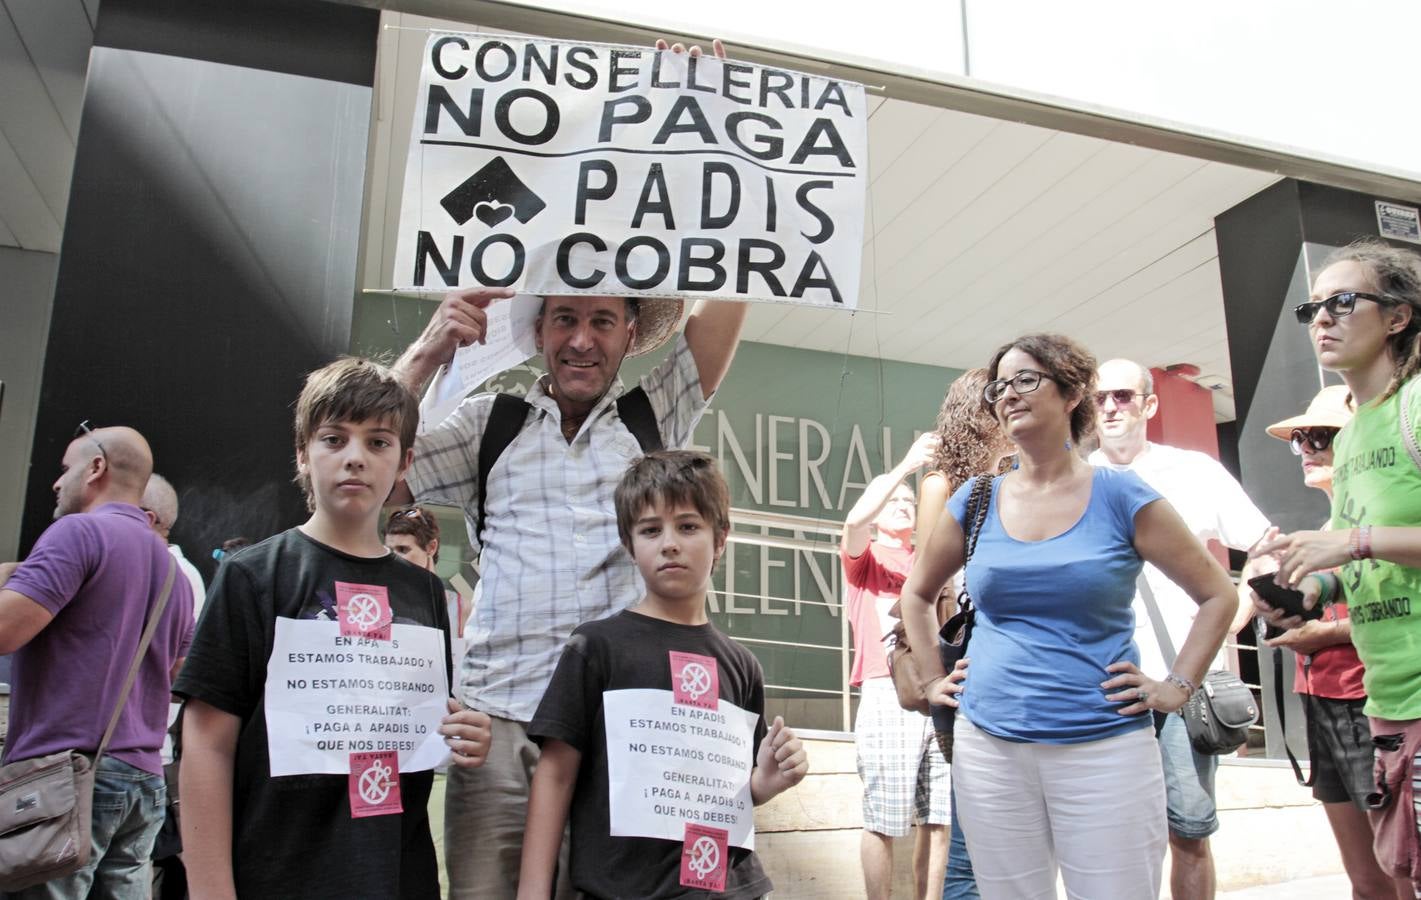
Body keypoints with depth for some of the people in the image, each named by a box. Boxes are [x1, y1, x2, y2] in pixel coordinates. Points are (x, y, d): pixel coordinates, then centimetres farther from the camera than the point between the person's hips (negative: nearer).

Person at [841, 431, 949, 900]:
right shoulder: (863, 556, 9)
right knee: (883, 820, -1)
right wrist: (906, 465, -17)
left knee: (941, 817, 5)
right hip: (889, 693, -4)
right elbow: (855, 520, -12)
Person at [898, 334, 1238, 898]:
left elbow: (1218, 595, 5)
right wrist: (933, 679, 12)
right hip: (988, 746, 3)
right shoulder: (976, 503, 6)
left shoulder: (1121, 498, -2)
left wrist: (1177, 687, -2)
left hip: (1105, 746, -2)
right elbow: (917, 593, 20)